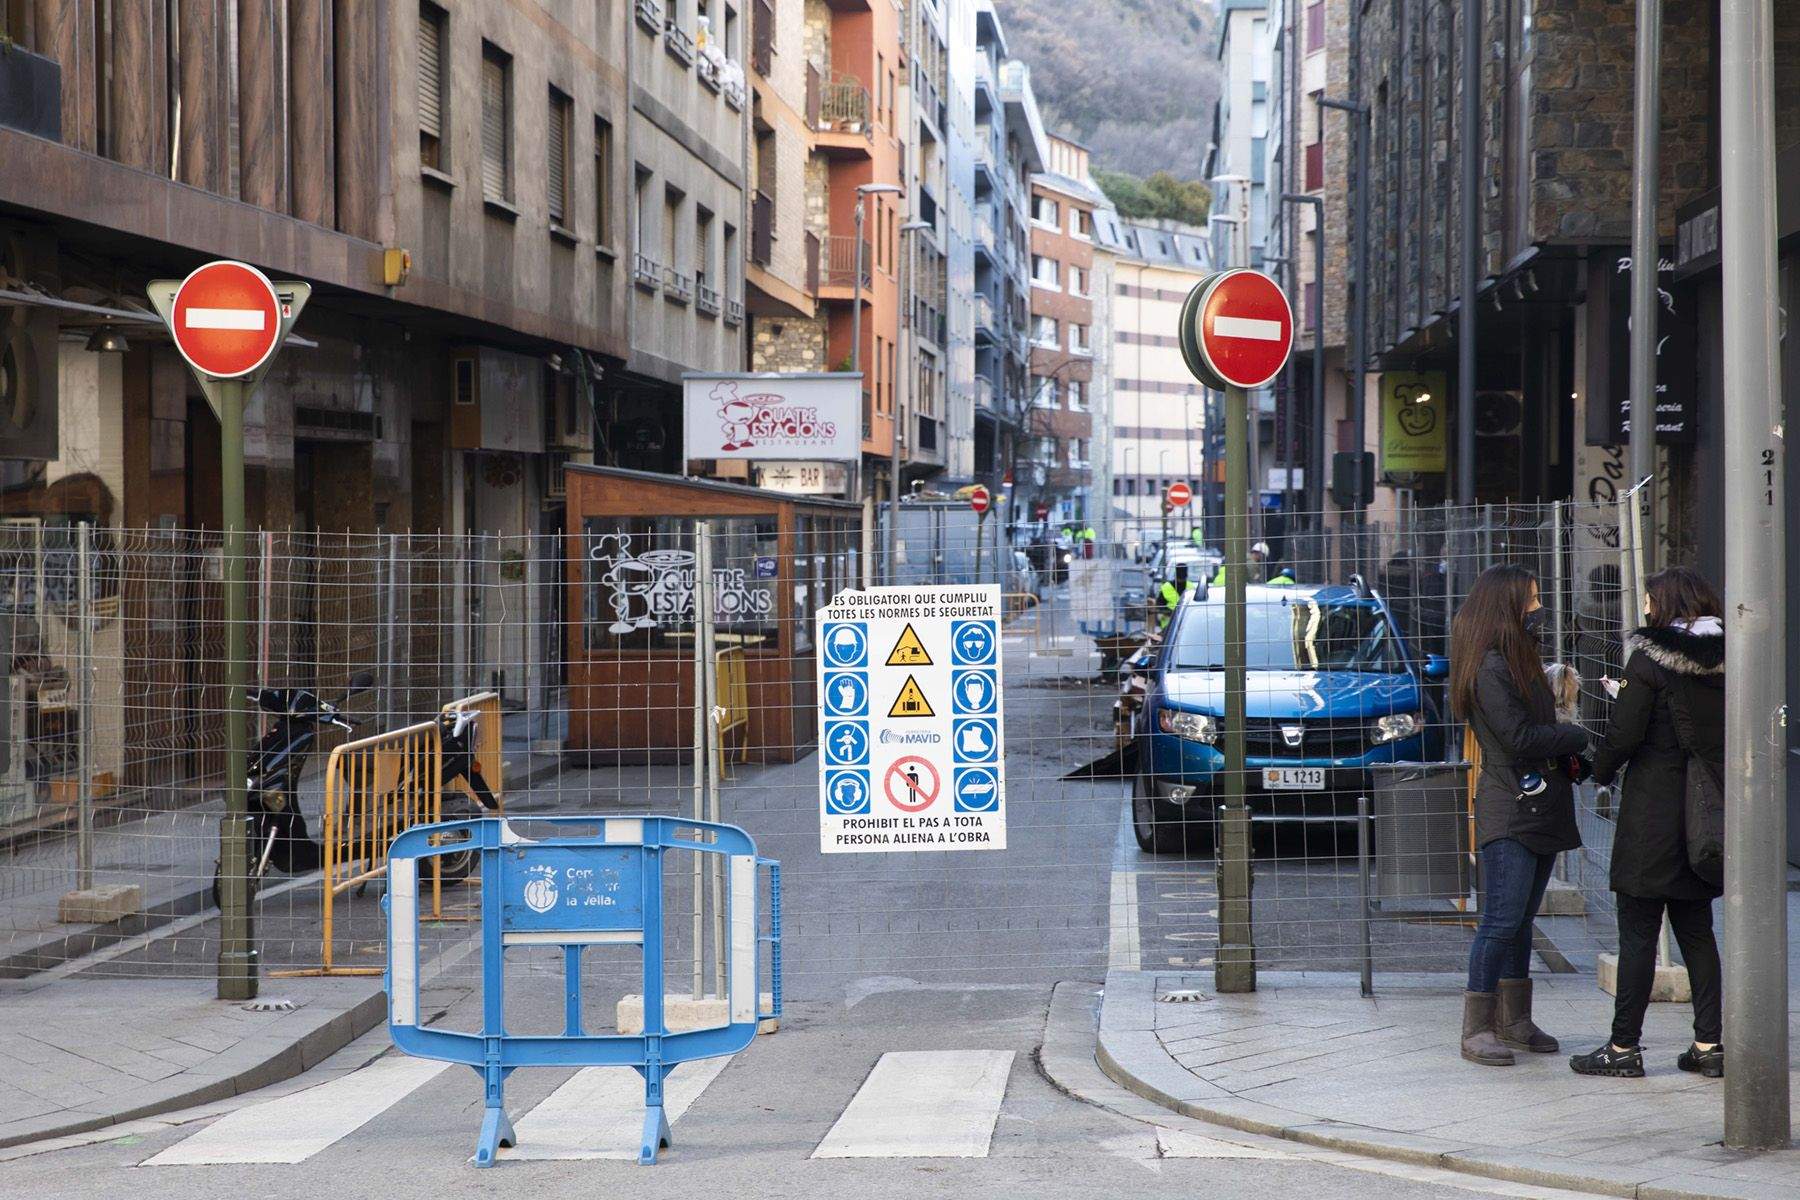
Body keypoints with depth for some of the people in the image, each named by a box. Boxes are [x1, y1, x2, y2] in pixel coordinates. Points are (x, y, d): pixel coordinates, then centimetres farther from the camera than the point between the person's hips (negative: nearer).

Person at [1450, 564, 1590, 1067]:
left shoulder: (1519, 661, 18)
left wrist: (1565, 758, 3)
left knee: (1521, 919, 13)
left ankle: (1514, 1021, 20)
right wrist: (1577, 738, -7)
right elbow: (1518, 738, -19)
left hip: (1540, 811, 10)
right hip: (1508, 812, -10)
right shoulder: (1489, 667, -13)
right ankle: (1476, 1029, -6)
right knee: (1502, 920, -10)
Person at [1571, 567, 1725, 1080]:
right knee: (1697, 931, 13)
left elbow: (1626, 733, -14)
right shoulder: (1723, 658, 5)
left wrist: (1600, 769, 5)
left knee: (1637, 935, -1)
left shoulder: (1650, 657, -12)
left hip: (1653, 811, -6)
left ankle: (1624, 1047, 2)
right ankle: (1709, 1043, 11)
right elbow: (1719, 730, 11)